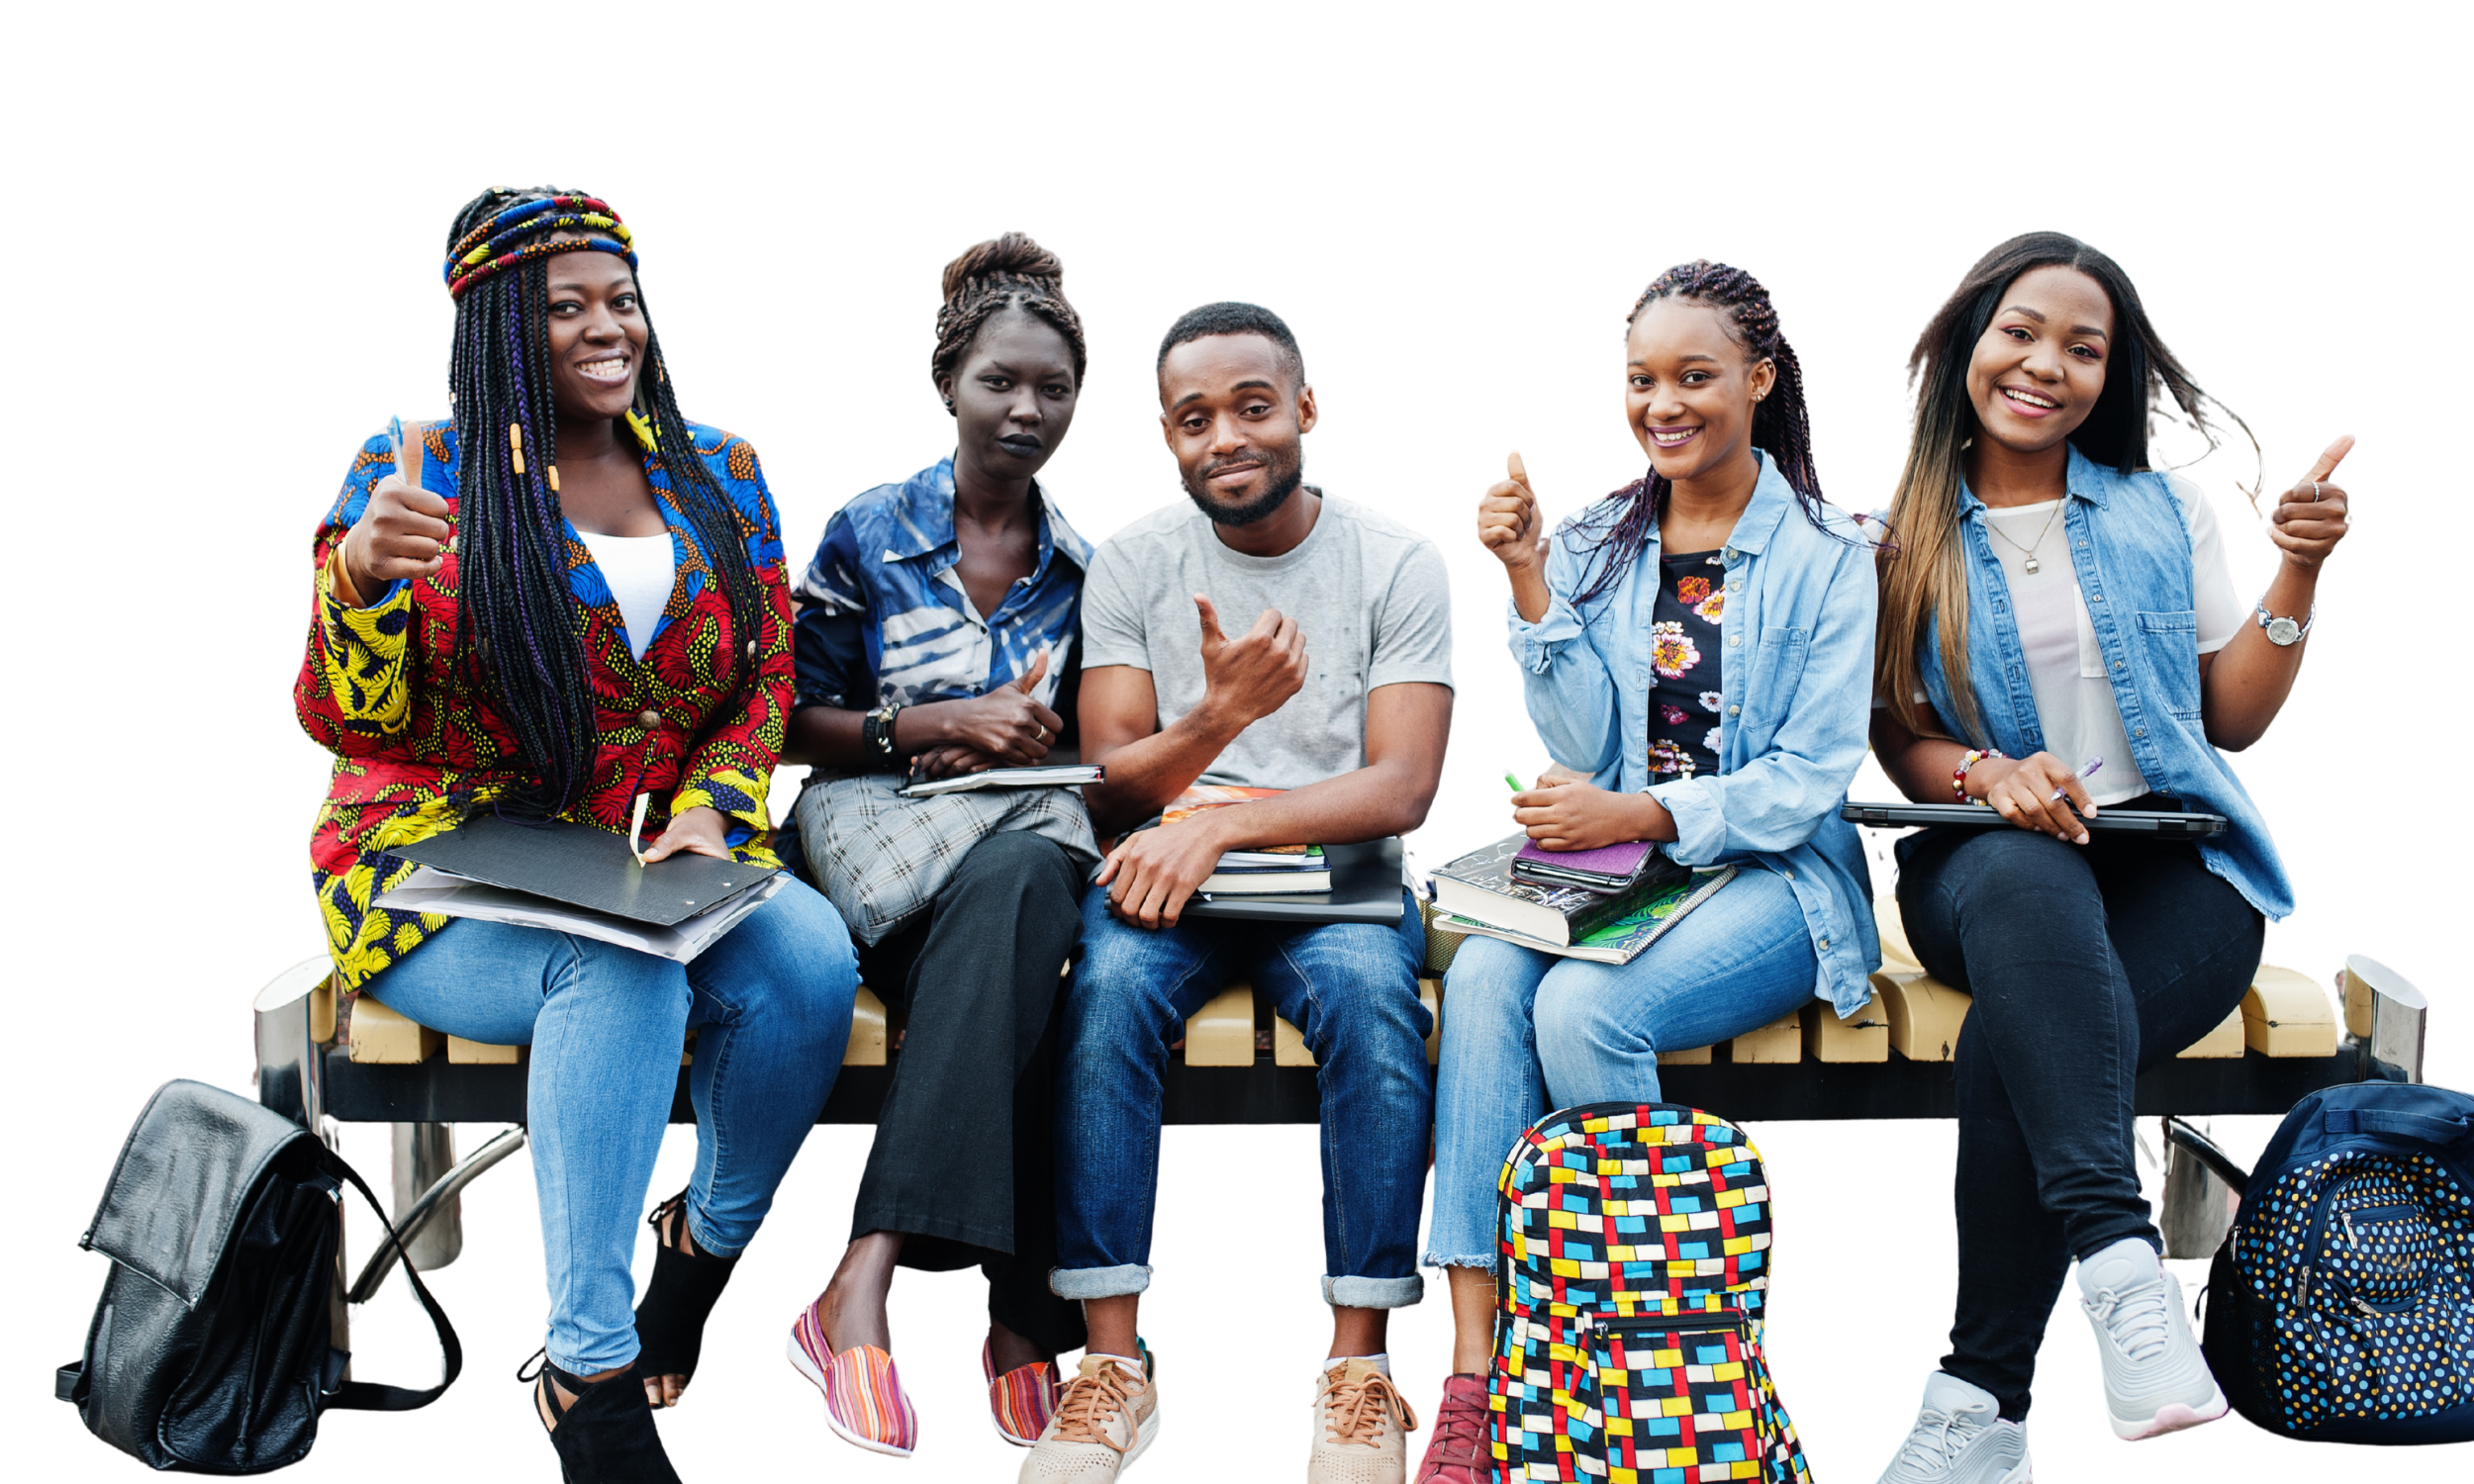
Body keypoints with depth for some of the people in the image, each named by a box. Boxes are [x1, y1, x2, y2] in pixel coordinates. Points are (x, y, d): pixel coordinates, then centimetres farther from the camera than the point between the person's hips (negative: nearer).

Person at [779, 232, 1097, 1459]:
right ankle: (1021, 1322, -45)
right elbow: (798, 722, 7)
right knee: (1012, 896, -38)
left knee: (1018, 884, -39)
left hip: (1029, 820, 2)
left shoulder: (1085, 567, 17)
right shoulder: (866, 536, 8)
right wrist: (943, 726, -8)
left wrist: (1031, 740, -2)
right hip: (884, 815, -2)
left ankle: (864, 1285, -45)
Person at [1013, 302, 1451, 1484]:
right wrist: (1219, 714, -22)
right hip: (1167, 869, 1)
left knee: (1369, 997, -34)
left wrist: (1217, 825, -22)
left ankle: (1359, 1368, -25)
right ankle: (1114, 1364, -27)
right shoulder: (1131, 564, 4)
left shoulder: (1397, 563, -1)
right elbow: (1108, 788, -2)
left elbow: (1401, 787, -10)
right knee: (1109, 985, -32)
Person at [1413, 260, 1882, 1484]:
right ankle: (1472, 1376, -33)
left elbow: (1810, 779, -7)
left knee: (1582, 1007, -32)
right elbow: (1581, 747, 3)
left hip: (1769, 878, -3)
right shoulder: (1594, 543, 12)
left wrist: (1640, 813, -20)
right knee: (1482, 974, -29)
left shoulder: (1827, 555, 0)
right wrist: (1528, 581, -6)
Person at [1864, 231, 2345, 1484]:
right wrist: (1984, 774, -13)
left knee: (2013, 1041, -34)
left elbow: (2236, 718, 14)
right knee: (2029, 880, -41)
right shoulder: (1901, 538, 11)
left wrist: (2294, 580, 0)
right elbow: (1890, 736, 8)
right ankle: (2118, 1261, -51)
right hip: (1982, 867, 0)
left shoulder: (2163, 511, 14)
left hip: (2180, 866, 0)